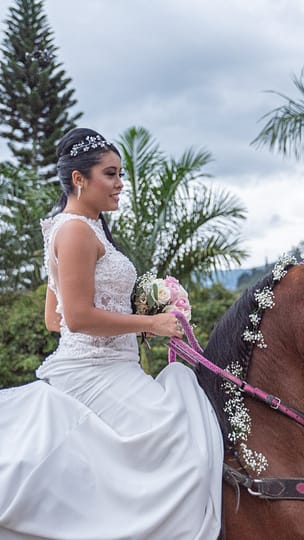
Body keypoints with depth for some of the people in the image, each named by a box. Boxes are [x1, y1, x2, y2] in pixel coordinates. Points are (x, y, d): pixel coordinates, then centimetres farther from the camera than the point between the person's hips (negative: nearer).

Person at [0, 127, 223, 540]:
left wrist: (135, 321, 18)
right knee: (182, 441, -19)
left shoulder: (68, 228, 19)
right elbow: (79, 318, -21)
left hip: (94, 371, 11)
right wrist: (152, 323, -14)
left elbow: (55, 319, 21)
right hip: (94, 372, -11)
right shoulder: (78, 229, -13)